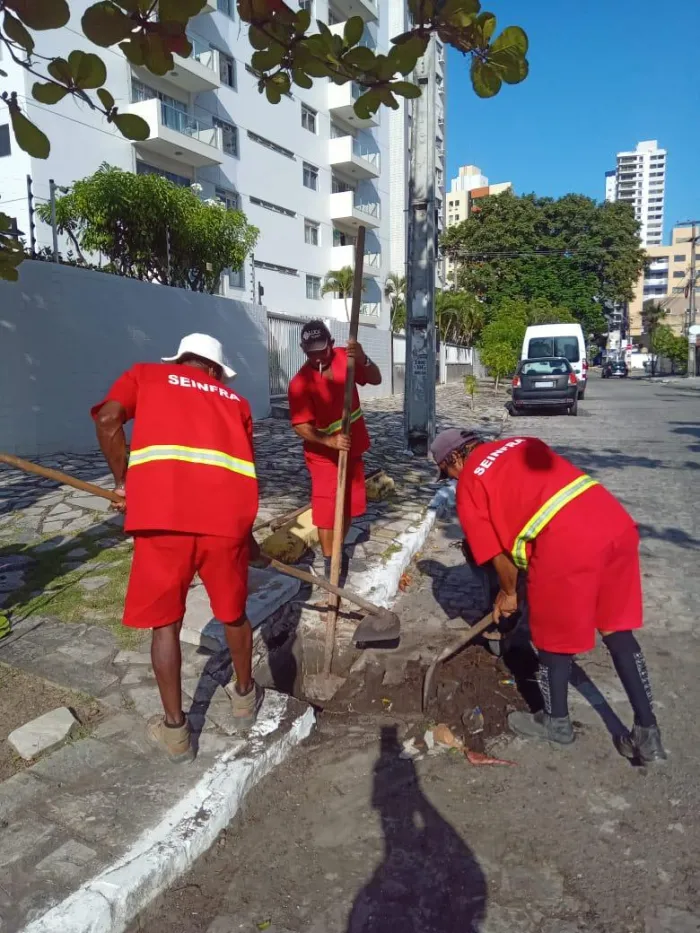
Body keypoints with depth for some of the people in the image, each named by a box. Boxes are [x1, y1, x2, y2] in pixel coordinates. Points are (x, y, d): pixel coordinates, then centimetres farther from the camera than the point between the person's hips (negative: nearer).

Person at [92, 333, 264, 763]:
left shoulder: (145, 374, 23)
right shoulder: (235, 400, 28)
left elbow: (108, 418, 3)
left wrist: (123, 481, 14)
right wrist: (246, 533, 37)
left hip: (162, 510, -2)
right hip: (226, 511, 2)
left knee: (165, 620, 17)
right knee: (233, 612, 24)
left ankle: (175, 729, 27)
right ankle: (245, 696, 44)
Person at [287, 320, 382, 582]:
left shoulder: (344, 357, -8)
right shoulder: (300, 383, -22)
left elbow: (375, 380, -10)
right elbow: (302, 426, -24)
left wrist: (363, 359, -30)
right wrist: (330, 441, -39)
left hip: (352, 448, 6)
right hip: (324, 454, -5)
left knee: (349, 504, 16)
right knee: (326, 508, -4)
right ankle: (331, 561, 10)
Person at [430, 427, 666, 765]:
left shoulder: (468, 485, 8)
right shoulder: (521, 444, 26)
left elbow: (497, 553, 9)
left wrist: (508, 593, 27)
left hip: (567, 544, -7)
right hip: (616, 523, 7)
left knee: (553, 637, 17)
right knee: (619, 632, 20)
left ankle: (556, 722, 39)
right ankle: (647, 733, 28)